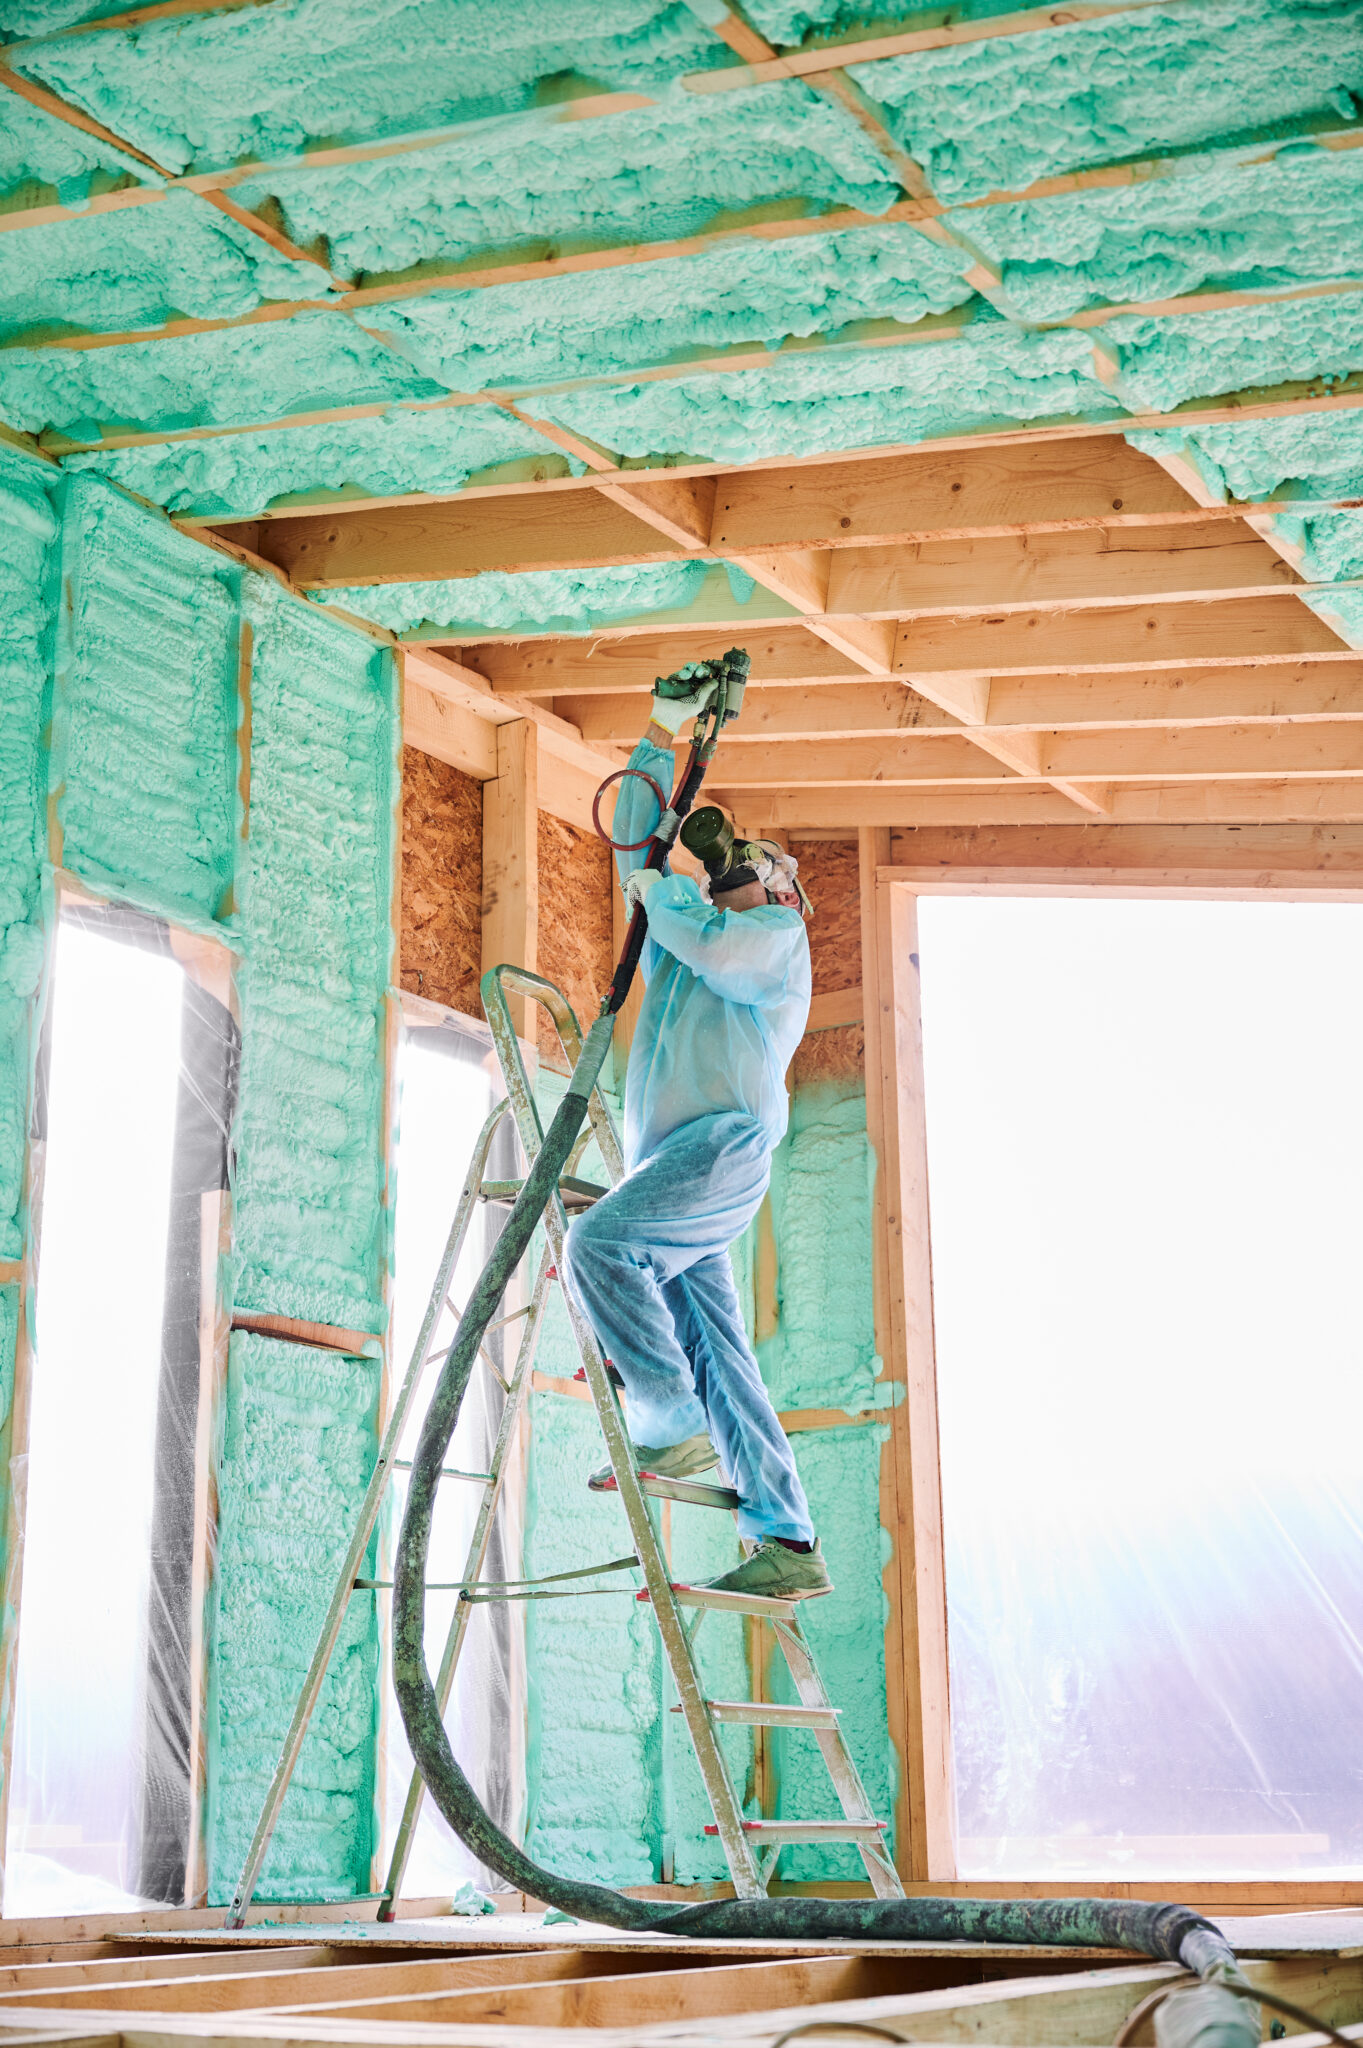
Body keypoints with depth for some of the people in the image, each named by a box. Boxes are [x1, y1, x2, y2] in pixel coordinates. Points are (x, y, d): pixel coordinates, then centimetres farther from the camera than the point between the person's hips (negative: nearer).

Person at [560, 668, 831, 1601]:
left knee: (599, 1240, -28)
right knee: (716, 1354, -1)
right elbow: (638, 850, 32)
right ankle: (790, 1546, -4)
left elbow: (711, 947, -13)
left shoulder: (779, 937, 9)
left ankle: (673, 1429, -26)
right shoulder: (688, 933, 30)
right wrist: (661, 737, 32)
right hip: (674, 1172, 7)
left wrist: (659, 893, 5)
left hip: (724, 1146, -7)